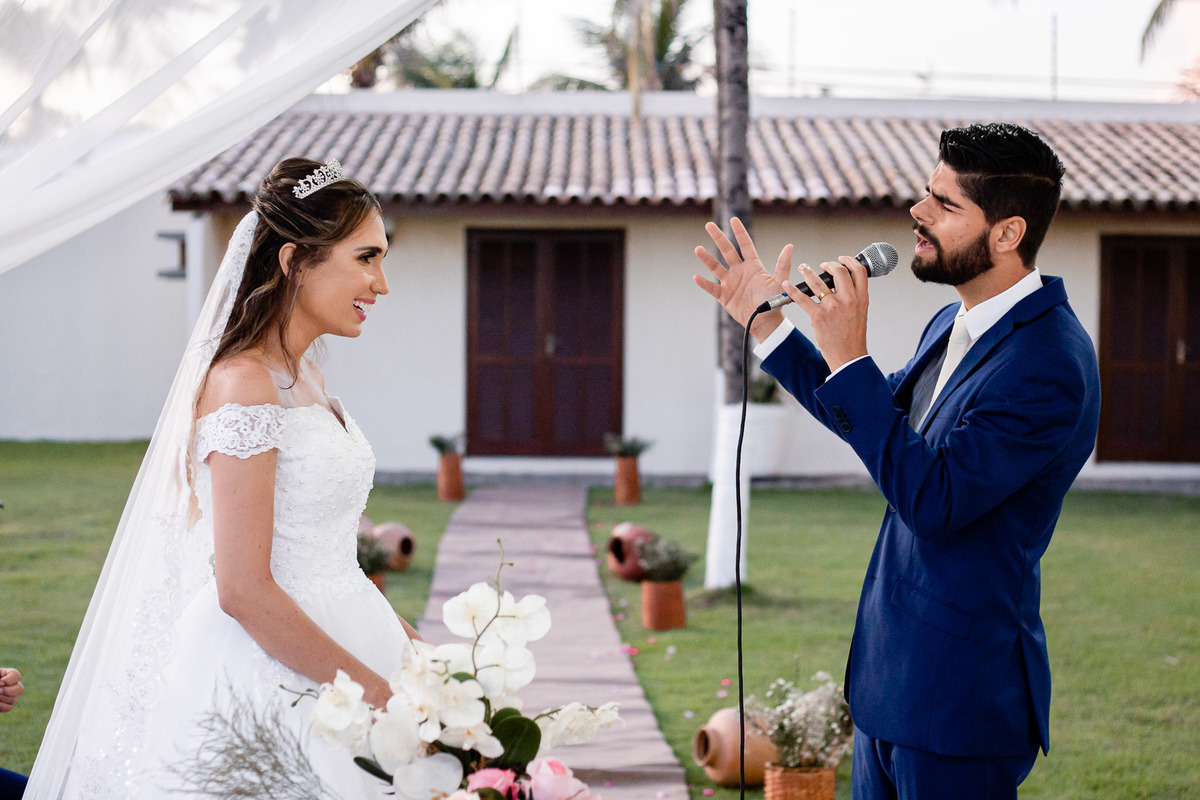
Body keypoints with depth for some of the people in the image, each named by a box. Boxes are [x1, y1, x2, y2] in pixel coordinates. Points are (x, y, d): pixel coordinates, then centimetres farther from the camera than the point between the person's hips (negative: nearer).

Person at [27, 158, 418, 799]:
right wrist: (376, 692, -18)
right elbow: (243, 590, -22)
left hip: (321, 652, 9)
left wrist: (407, 643, 12)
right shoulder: (243, 387, -18)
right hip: (268, 680, -9)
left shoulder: (303, 375, 11)